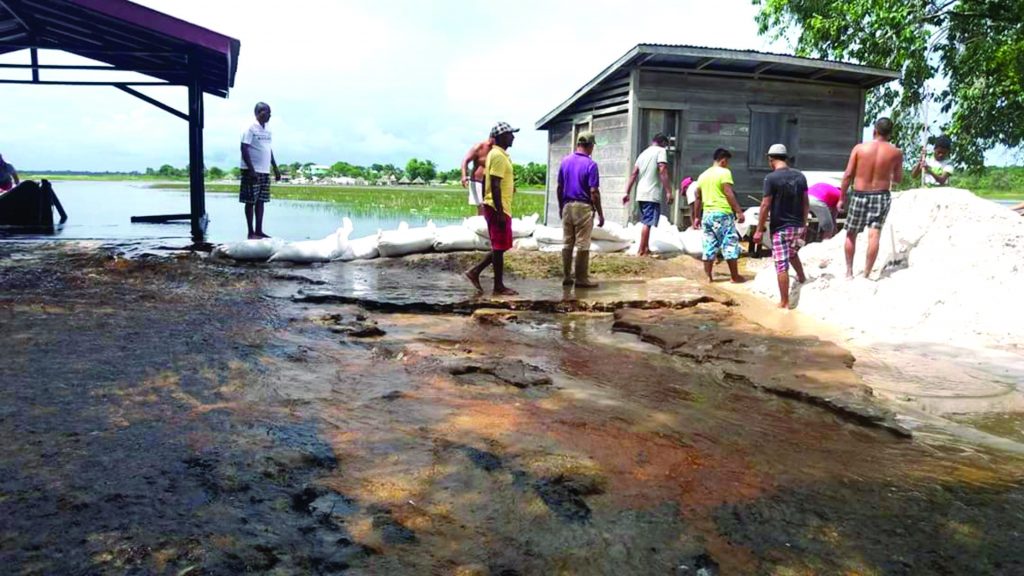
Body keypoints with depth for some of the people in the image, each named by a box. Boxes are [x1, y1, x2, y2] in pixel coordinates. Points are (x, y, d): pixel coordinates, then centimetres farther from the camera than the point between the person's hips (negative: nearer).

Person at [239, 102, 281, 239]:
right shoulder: (251, 129, -9)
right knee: (250, 201, -1)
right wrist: (251, 170, -20)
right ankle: (251, 232, 2)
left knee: (261, 201, 9)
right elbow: (244, 149, -13)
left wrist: (275, 169, 17)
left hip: (265, 171, 7)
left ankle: (259, 231, 14)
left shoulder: (267, 130, 14)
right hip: (253, 171, -7)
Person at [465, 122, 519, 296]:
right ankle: (499, 286, 5)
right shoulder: (498, 156, -15)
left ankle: (475, 271, 17)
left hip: (499, 208, 10)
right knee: (499, 247, -3)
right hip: (498, 209, -10)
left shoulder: (497, 154, 16)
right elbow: (495, 185, -21)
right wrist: (500, 212, -23)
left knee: (500, 247, 14)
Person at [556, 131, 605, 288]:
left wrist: (561, 206, 20)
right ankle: (581, 279, 4)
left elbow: (559, 187, 9)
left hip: (567, 206, 6)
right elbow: (594, 192, -14)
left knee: (567, 243, 11)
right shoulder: (591, 164, -11)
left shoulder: (565, 161, 5)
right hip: (583, 207, -6)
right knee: (582, 245, 0)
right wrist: (600, 213, -7)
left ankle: (566, 277, 15)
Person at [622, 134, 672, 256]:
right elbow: (663, 172, -16)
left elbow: (633, 175, 14)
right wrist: (668, 191, -18)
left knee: (646, 222, 16)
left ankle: (646, 249, 21)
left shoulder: (643, 153, 19)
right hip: (652, 194, -8)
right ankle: (641, 251, -6)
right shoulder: (661, 151, -3)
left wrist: (627, 193, 13)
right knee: (648, 223, -6)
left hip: (641, 194, 8)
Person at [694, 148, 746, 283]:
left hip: (707, 214, 6)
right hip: (723, 213, -6)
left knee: (709, 246, 8)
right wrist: (739, 211, -13)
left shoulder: (703, 175, 14)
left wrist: (697, 217, 22)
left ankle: (708, 276, 8)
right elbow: (728, 193, -14)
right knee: (730, 244, 1)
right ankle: (735, 276, 6)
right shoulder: (724, 172, -6)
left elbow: (698, 198, 16)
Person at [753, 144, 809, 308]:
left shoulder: (771, 178, -12)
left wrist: (759, 230, -9)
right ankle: (802, 278, 44)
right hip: (798, 226, 6)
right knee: (792, 252, 33)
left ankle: (784, 302, 3)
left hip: (780, 227, -6)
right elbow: (806, 203, 10)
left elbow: (766, 205, -14)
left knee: (781, 265, -1)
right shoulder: (800, 176, 5)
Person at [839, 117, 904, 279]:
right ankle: (866, 274, -2)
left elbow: (848, 175, -5)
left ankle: (849, 271, 16)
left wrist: (842, 197, 3)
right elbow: (898, 179, 7)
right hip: (881, 196, 0)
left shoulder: (859, 148, -4)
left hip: (859, 195, 0)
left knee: (851, 234, 12)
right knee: (874, 235, -1)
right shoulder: (896, 152, -1)